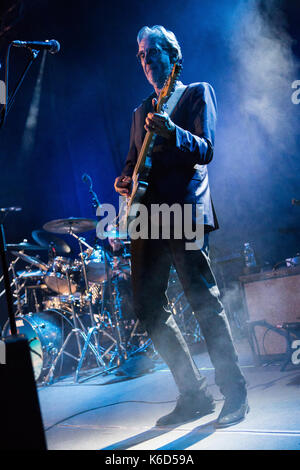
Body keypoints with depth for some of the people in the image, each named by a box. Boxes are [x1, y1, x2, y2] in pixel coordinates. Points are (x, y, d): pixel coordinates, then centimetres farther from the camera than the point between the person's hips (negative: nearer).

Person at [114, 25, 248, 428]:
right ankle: (194, 395, 11)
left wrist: (172, 132, -26)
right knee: (148, 308, 2)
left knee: (205, 303, -13)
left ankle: (236, 396, -3)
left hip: (184, 208, -7)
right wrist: (125, 179, 4)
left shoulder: (197, 93, 7)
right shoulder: (141, 111, 26)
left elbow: (205, 150, -7)